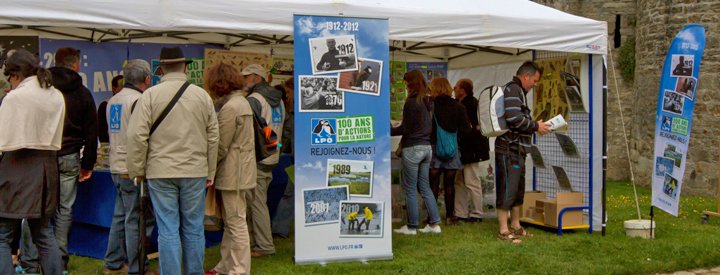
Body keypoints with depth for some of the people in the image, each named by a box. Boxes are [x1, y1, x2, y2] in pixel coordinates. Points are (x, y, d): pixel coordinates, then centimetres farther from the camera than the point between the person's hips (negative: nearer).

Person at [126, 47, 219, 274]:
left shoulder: (150, 95, -5)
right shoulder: (202, 95, 3)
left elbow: (137, 136, -8)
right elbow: (213, 137, 6)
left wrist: (137, 170, 3)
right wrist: (210, 172, 14)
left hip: (161, 172, -2)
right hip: (195, 171, 2)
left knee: (168, 230, 2)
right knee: (193, 229, 11)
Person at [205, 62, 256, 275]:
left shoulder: (230, 107, -17)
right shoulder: (243, 102, 13)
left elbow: (221, 147, -17)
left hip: (232, 172, -10)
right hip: (240, 170, 10)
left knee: (236, 222, -4)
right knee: (230, 222, 17)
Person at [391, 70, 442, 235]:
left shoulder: (411, 102, -14)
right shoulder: (428, 102, 9)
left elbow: (405, 128, -14)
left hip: (413, 148, -7)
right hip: (427, 147, 7)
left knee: (410, 188, 1)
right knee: (425, 186, 14)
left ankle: (411, 226, 6)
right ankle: (434, 223, 12)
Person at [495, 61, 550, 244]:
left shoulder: (518, 90, 21)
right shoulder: (513, 89, -13)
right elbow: (514, 118, -24)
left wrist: (535, 125, 10)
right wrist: (535, 126, -13)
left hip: (517, 150, 11)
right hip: (509, 149, -11)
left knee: (518, 190, 17)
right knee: (507, 190, -7)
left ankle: (515, 226, 26)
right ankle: (503, 231, -4)